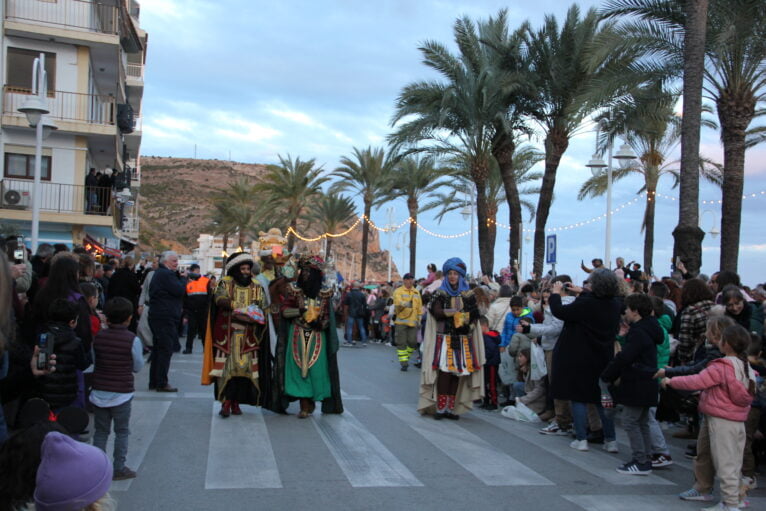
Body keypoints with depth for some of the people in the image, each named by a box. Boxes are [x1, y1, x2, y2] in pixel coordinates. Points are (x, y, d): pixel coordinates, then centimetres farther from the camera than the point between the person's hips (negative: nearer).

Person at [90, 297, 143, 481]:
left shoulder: (98, 337, -4)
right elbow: (138, 367, -4)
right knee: (121, 432, 9)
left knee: (100, 431, 14)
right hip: (122, 394, -3)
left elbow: (94, 360, 7)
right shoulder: (132, 340, -14)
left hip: (99, 392, 3)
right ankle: (119, 469, 14)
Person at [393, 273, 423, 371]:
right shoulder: (398, 291, -1)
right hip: (401, 321, -4)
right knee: (401, 343, -2)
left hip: (413, 321, 4)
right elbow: (398, 301, -21)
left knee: (413, 342, 1)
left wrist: (419, 320, 12)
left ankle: (406, 357, 24)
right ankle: (403, 362, 5)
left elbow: (419, 307, 16)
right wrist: (406, 304, -41)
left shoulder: (416, 292, 14)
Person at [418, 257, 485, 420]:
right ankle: (440, 408, -4)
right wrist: (460, 313, -16)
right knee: (444, 371, -10)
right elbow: (437, 312, -9)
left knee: (457, 372, 2)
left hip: (463, 339, 3)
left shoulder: (468, 295, 10)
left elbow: (475, 314, 1)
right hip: (444, 338, -2)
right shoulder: (440, 293, 5)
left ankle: (450, 408, 10)